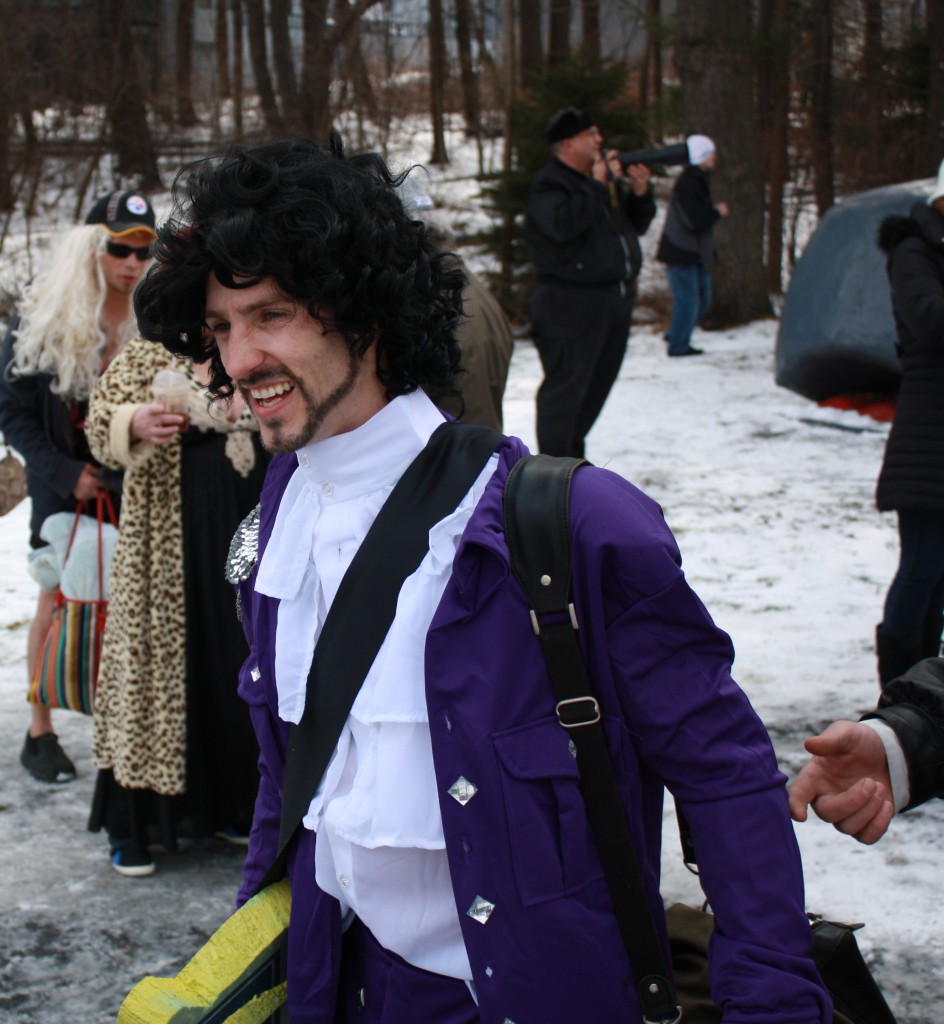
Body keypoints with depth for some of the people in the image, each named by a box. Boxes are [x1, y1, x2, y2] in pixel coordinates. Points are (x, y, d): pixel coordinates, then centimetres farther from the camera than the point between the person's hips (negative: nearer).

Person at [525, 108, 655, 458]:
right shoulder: (547, 185, -11)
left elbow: (638, 225, 22)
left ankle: (573, 452, 29)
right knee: (566, 386, -6)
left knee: (599, 382, 16)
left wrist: (640, 193, 3)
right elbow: (563, 225, -30)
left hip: (617, 298, 9)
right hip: (572, 305, -9)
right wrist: (596, 185, -22)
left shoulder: (611, 179, 16)